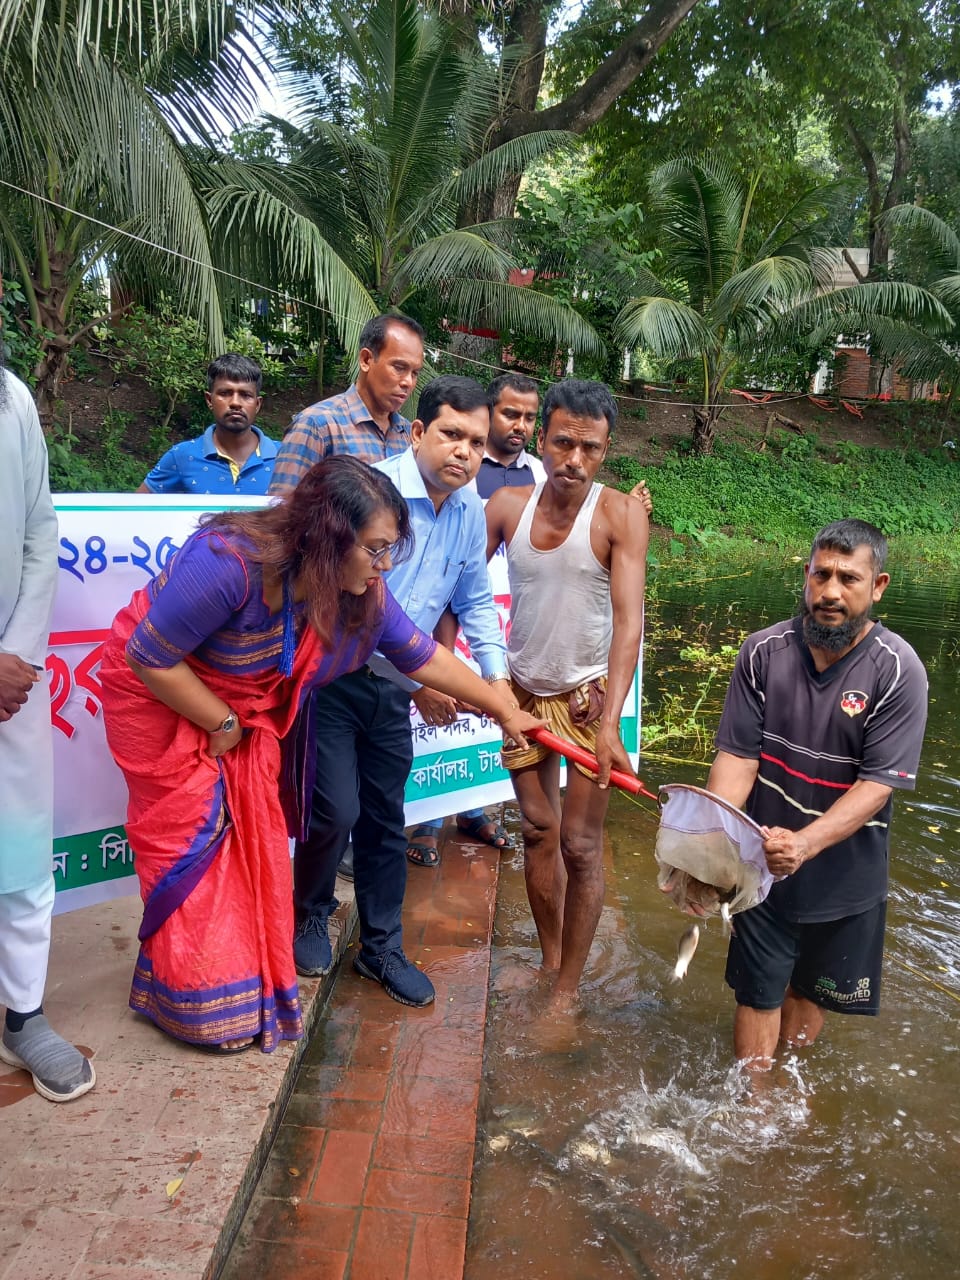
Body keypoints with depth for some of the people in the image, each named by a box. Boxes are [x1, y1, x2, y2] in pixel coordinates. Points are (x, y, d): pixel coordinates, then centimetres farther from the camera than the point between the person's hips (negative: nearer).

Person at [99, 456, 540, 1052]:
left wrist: (505, 709, 0)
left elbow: (423, 656, -4)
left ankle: (252, 972, 27)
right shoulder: (229, 562, -38)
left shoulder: (362, 592, -18)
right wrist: (223, 724, -20)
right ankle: (202, 1001, 17)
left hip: (249, 704, 6)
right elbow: (151, 657, -29)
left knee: (256, 832, 7)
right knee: (196, 833, -2)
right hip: (158, 694, -5)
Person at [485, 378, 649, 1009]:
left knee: (580, 845, 0)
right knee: (539, 831, 15)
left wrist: (610, 721, -34)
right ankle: (550, 962, 33)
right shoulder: (507, 506, -7)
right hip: (523, 692, 4)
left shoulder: (622, 514, -17)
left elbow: (629, 618, -25)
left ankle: (568, 990, 17)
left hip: (588, 696, -3)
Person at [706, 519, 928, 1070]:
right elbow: (738, 755, -11)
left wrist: (804, 843, -33)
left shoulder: (898, 670, -16)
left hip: (844, 872, 0)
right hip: (763, 860, 0)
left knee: (811, 989, 19)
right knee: (759, 990, 10)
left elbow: (880, 783, -20)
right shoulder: (764, 651, -11)